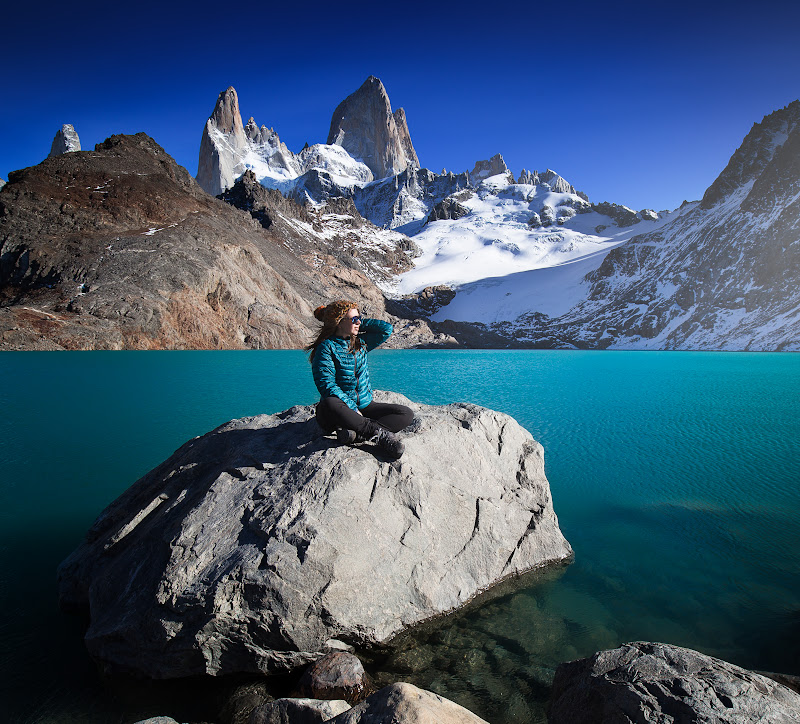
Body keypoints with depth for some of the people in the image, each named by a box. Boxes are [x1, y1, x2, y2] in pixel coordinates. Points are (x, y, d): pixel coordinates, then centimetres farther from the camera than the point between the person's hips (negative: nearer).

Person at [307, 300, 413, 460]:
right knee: (329, 404, -41)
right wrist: (353, 409, -23)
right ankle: (379, 433, -34)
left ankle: (357, 434, -33)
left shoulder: (361, 342, 11)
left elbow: (386, 328, 10)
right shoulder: (327, 347, -8)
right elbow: (327, 386, -16)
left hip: (364, 406, 6)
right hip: (342, 409, -6)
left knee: (406, 414, -14)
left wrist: (360, 323, 4)